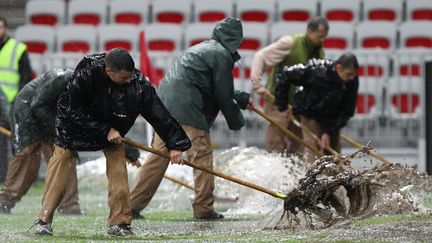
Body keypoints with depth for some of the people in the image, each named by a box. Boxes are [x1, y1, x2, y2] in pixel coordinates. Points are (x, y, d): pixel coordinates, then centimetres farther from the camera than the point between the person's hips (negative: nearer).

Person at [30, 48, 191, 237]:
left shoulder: (137, 83, -30)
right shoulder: (85, 74, -37)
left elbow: (158, 113, -22)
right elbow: (76, 111, -26)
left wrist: (174, 145, -21)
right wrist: (105, 130, -27)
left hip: (112, 126, 3)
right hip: (75, 120, -3)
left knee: (117, 161, -10)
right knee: (62, 158, -8)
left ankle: (119, 222, -4)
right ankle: (44, 220, -4)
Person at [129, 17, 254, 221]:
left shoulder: (203, 48, 28)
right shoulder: (221, 54, -2)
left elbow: (217, 90, 36)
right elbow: (223, 95, -3)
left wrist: (242, 99, 42)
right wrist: (237, 121, 10)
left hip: (164, 104, 9)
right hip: (187, 110, -9)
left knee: (159, 156, 9)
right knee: (202, 156, 0)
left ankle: (133, 205, 7)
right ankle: (203, 208, 1)